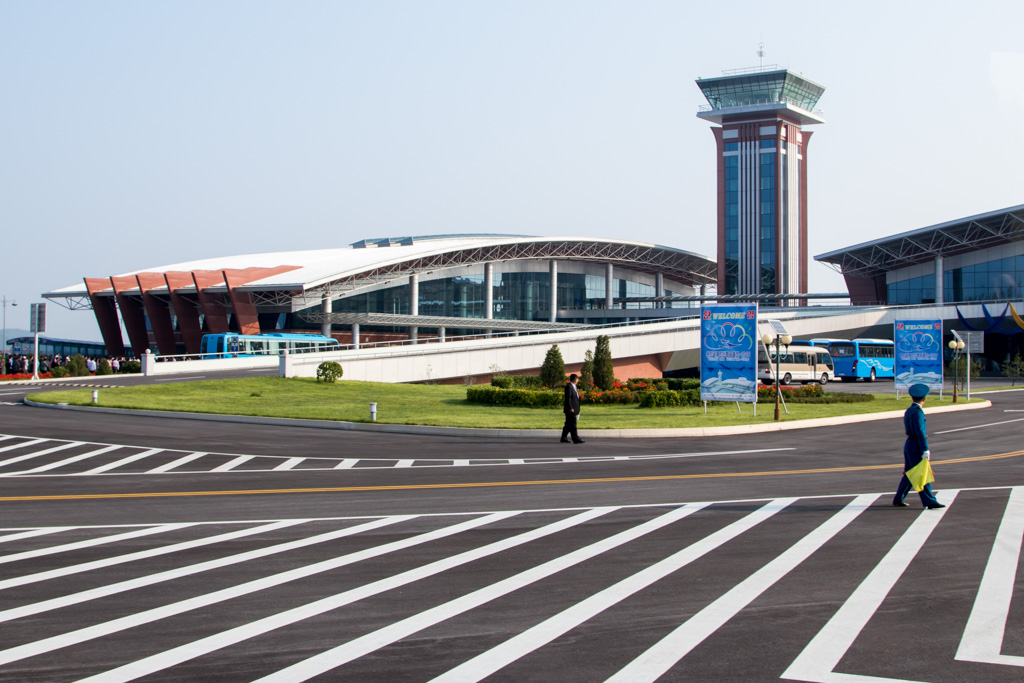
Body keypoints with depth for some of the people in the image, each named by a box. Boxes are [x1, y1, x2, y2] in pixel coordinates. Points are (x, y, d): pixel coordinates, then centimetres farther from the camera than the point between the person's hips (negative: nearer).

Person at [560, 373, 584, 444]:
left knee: (568, 424, 12)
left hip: (573, 409, 10)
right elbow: (568, 398, -19)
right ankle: (575, 439, -12)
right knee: (572, 425, -10)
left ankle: (564, 438, 17)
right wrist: (570, 408, -23)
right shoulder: (568, 386, -13)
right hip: (570, 409, -10)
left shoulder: (573, 386, 18)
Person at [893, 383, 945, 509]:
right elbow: (920, 432, -22)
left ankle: (898, 500, 17)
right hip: (916, 447, -9)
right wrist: (925, 450, -24)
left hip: (909, 445, 9)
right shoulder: (917, 412, -15)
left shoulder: (908, 411, 14)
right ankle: (930, 502, -6)